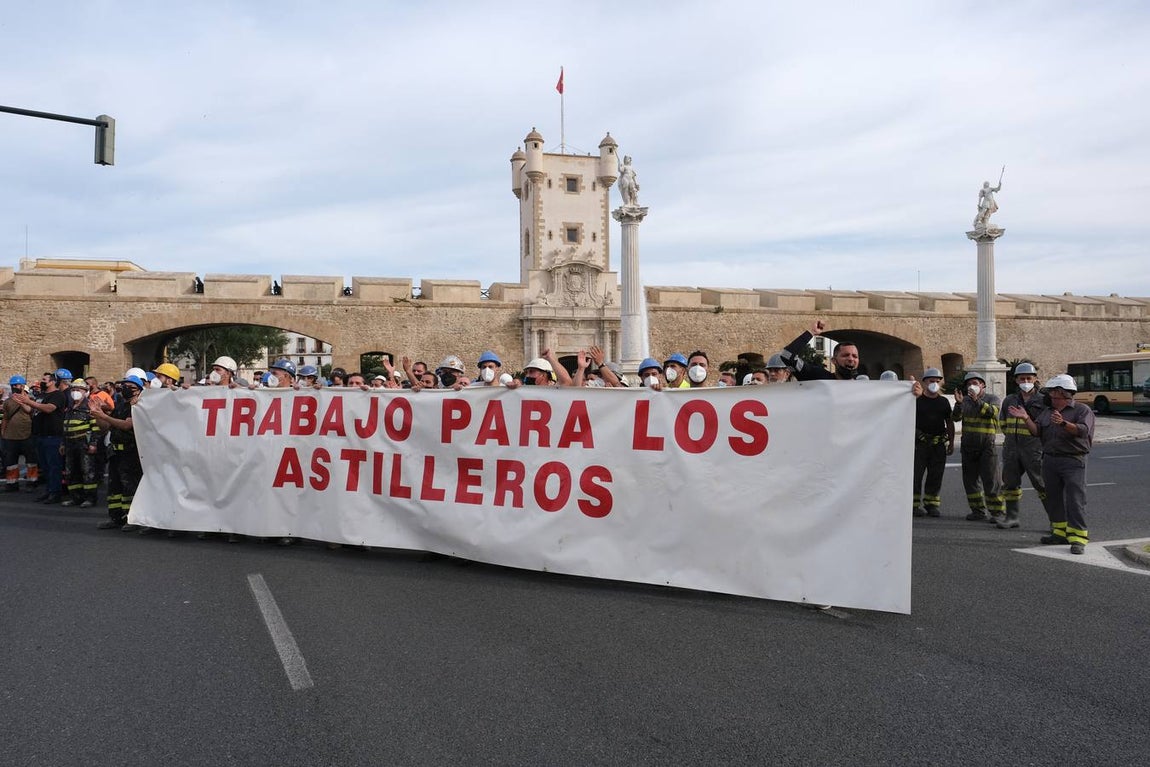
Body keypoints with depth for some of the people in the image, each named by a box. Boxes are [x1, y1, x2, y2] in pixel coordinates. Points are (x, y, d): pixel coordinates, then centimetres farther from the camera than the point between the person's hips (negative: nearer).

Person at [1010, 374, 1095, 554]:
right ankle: (1060, 533, 19)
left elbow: (1083, 430, -18)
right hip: (1050, 460, 6)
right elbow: (1037, 431, 6)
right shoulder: (1046, 411, 16)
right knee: (1053, 498, 10)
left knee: (1075, 500, -9)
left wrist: (1064, 423, -34)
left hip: (1073, 460, -6)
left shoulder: (1082, 410, -1)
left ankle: (1078, 538, -9)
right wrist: (1026, 418, -9)